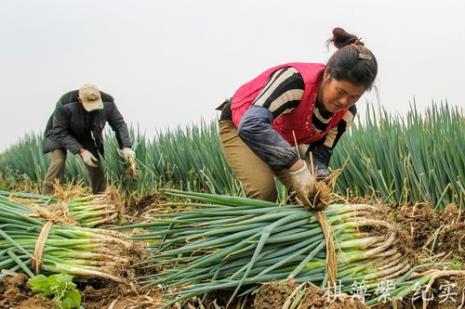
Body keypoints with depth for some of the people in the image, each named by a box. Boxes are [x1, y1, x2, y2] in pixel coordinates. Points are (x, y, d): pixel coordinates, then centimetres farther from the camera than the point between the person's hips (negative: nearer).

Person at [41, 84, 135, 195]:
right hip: (59, 133, -3)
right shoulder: (64, 105, -39)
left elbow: (119, 124, -15)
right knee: (58, 161, -23)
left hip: (83, 135, 4)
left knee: (96, 164, -5)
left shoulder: (107, 103, -29)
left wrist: (125, 147, -29)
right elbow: (60, 132, -30)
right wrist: (81, 151, -35)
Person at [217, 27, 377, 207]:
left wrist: (318, 181, -37)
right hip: (239, 126, -6)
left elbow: (320, 152, -13)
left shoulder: (346, 113, -18)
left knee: (304, 194, -10)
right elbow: (251, 125, -50)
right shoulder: (295, 80, -39)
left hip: (285, 140, 6)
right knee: (264, 190, -28)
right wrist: (298, 167, -57)